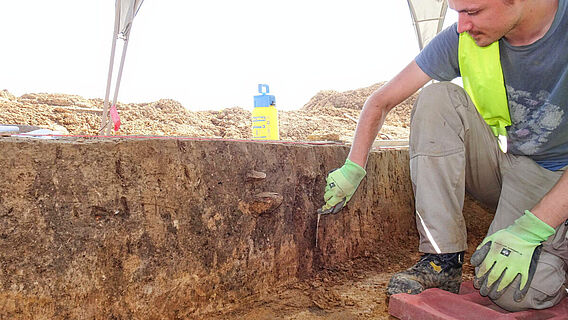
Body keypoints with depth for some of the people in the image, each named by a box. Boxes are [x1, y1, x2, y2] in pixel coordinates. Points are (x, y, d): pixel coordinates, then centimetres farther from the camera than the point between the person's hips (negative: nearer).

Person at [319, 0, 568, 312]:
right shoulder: (462, 38, -13)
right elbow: (381, 100, -7)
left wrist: (530, 230, -33)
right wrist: (352, 168, -12)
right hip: (494, 160, 4)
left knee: (512, 291, -30)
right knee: (436, 97, -25)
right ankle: (443, 260, -21)